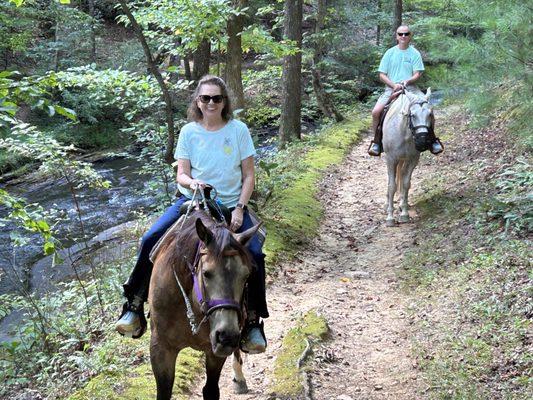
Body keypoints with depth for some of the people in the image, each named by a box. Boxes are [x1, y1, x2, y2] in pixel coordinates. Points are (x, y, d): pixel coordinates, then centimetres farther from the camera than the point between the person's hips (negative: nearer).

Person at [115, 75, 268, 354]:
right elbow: (181, 174, -1)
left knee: (255, 254, -23)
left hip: (231, 204, -1)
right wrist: (191, 182, -25)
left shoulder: (239, 130, -2)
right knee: (150, 240, -19)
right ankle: (134, 305, -4)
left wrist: (239, 209, -12)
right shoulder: (189, 132, 1)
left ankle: (253, 320, -6)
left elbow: (248, 176, 0)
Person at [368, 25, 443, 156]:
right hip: (391, 88, 0)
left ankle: (432, 139, 0)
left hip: (410, 87, 0)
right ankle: (377, 141, -2)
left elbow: (417, 74, 1)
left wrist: (406, 82, -20)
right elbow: (382, 75, 5)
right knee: (376, 111, -23)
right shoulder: (390, 53, 7)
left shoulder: (415, 53, 7)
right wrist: (394, 85, -12)